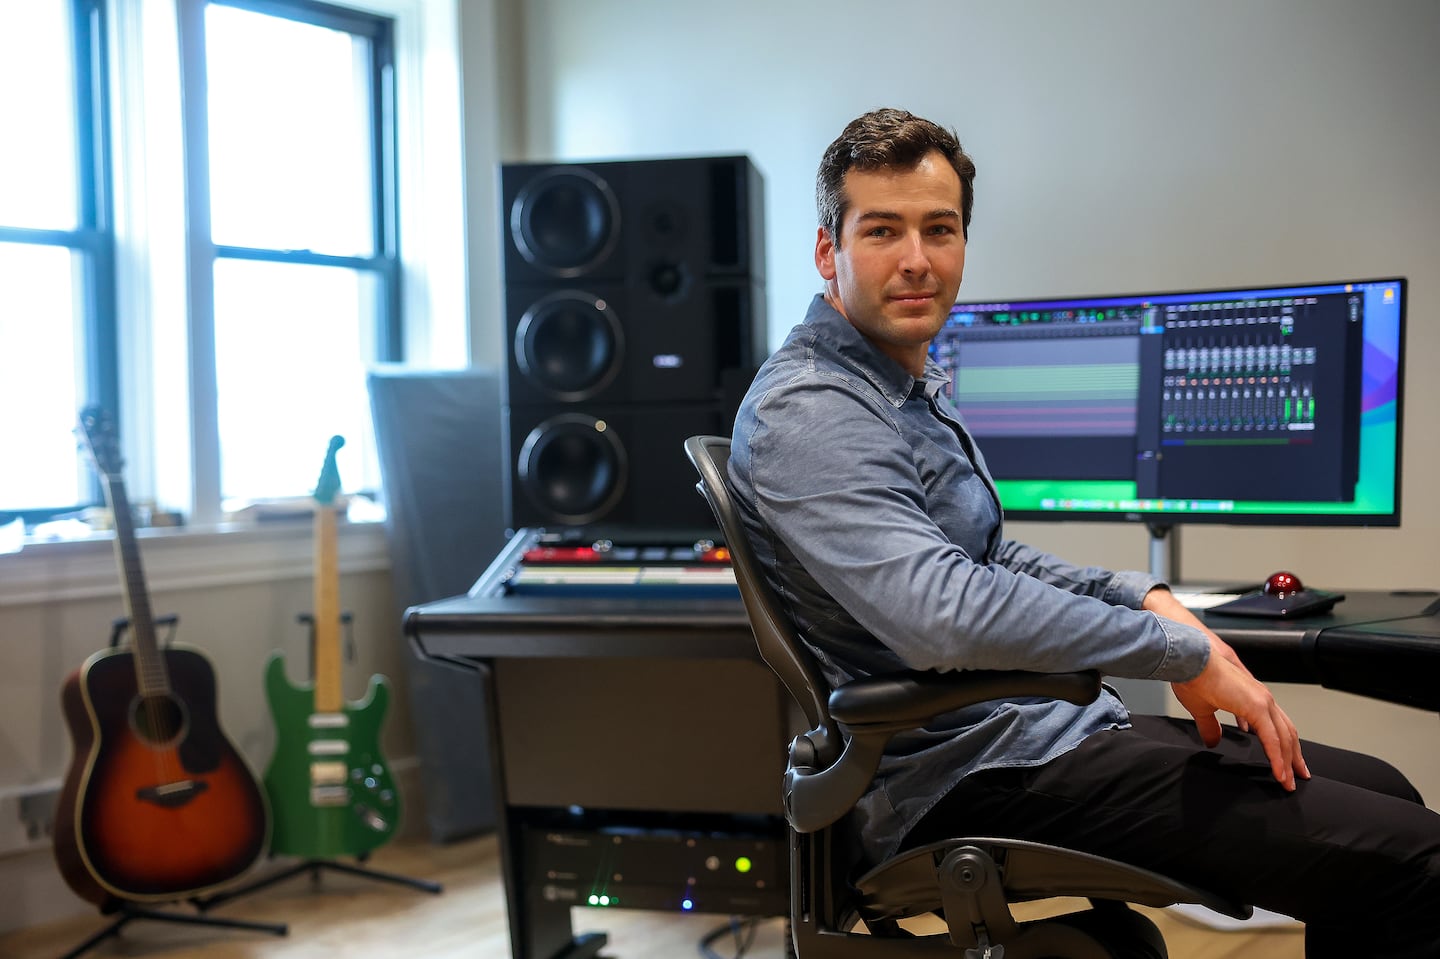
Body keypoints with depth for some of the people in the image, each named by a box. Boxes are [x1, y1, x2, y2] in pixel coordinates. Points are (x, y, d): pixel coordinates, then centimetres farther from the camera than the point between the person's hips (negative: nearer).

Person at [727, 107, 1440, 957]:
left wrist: (1143, 597, 7)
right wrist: (1183, 653, -20)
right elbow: (944, 609, -31)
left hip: (1042, 726, 10)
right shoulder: (807, 415, -18)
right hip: (968, 776, -10)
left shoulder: (911, 386, 15)